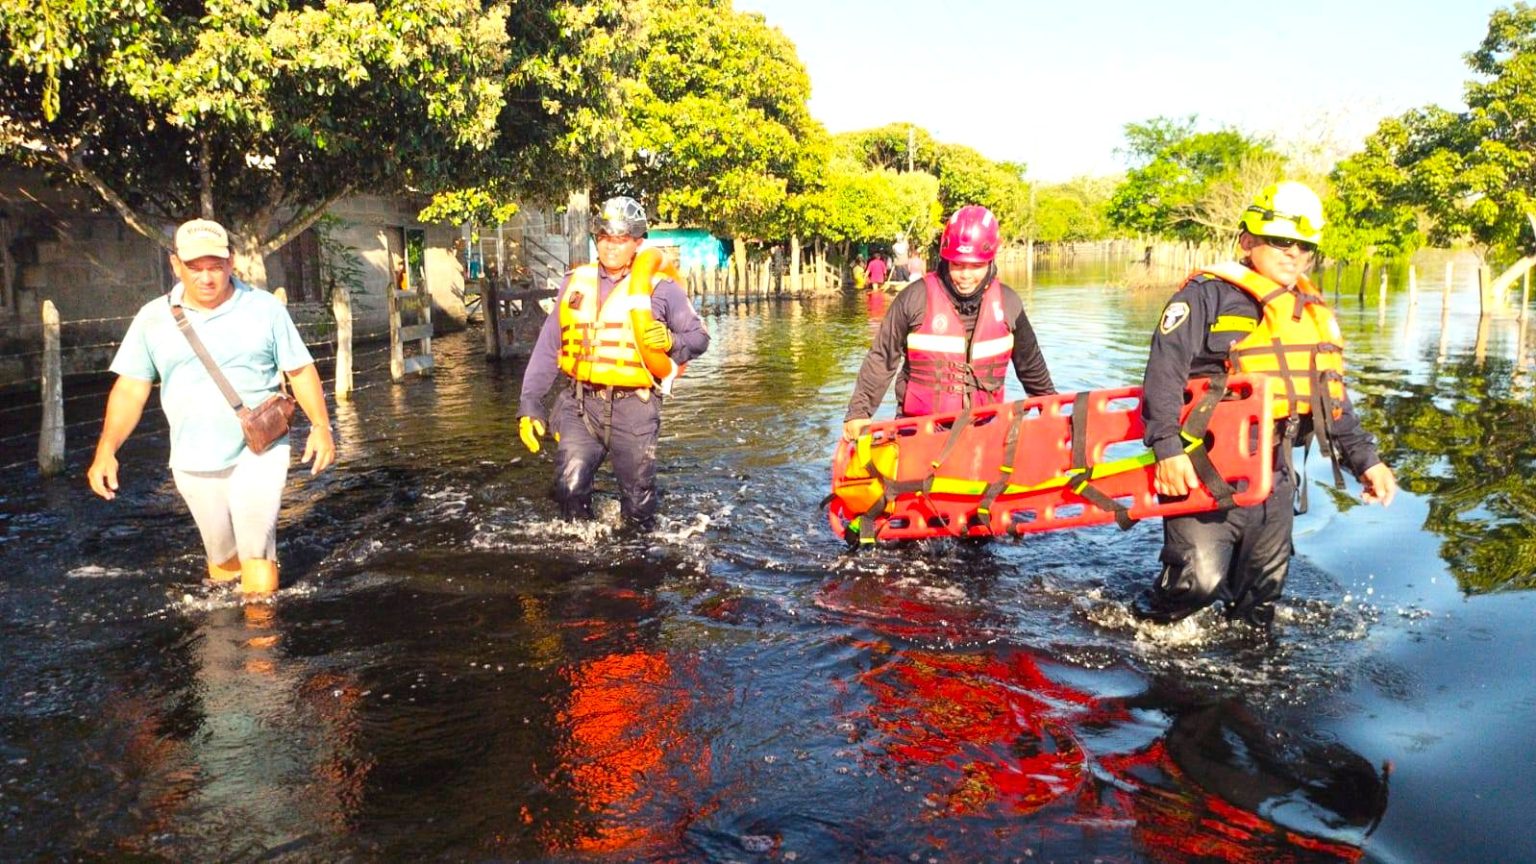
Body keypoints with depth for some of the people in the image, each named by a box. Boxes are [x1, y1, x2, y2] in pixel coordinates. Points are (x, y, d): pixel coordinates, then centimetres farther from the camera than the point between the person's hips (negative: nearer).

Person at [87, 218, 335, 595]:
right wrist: (106, 450, -7)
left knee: (256, 555, -13)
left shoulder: (265, 308, -3)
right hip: (193, 464, 3)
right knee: (222, 561, 15)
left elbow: (300, 371, 0)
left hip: (258, 454, -3)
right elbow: (130, 388, 4)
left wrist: (320, 426, -12)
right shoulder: (153, 318, 3)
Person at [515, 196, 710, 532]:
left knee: (638, 500, 5)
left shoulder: (659, 287, 3)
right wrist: (529, 403, 6)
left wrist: (671, 341, -15)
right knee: (571, 484, -16)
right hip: (579, 404, 2)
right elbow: (548, 347, 12)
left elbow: (699, 337, 7)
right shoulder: (575, 282, 10)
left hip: (633, 407, -1)